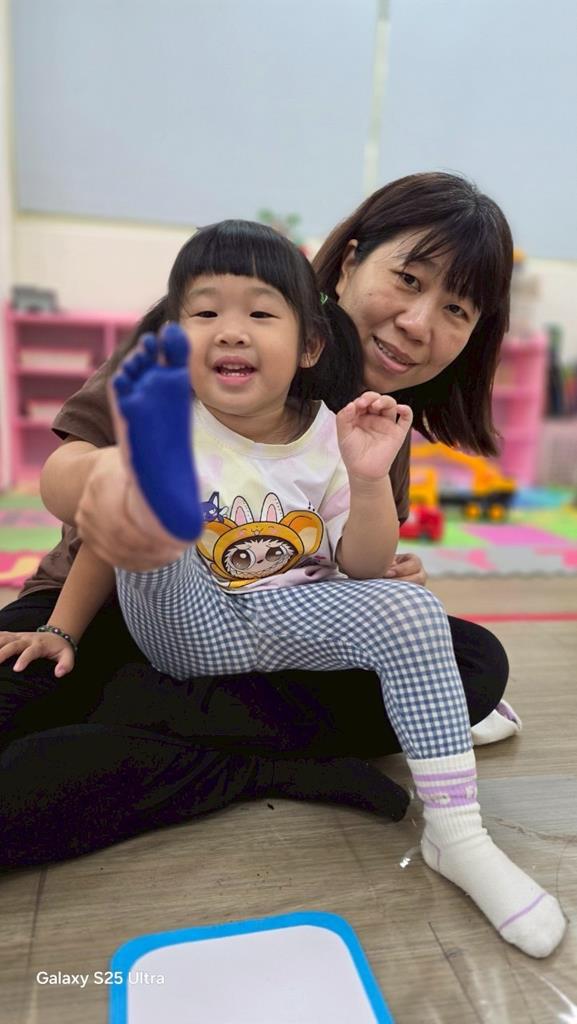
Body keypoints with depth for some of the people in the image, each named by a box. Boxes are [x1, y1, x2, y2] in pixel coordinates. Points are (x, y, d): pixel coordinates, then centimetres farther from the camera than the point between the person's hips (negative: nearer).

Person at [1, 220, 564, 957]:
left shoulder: (329, 439, -7)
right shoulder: (168, 421, -11)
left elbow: (362, 569, -8)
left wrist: (370, 479, -24)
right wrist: (61, 629, -5)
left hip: (284, 621, 1)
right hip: (181, 625, -1)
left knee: (411, 610, -23)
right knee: (150, 509, -25)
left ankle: (456, 834, -15)